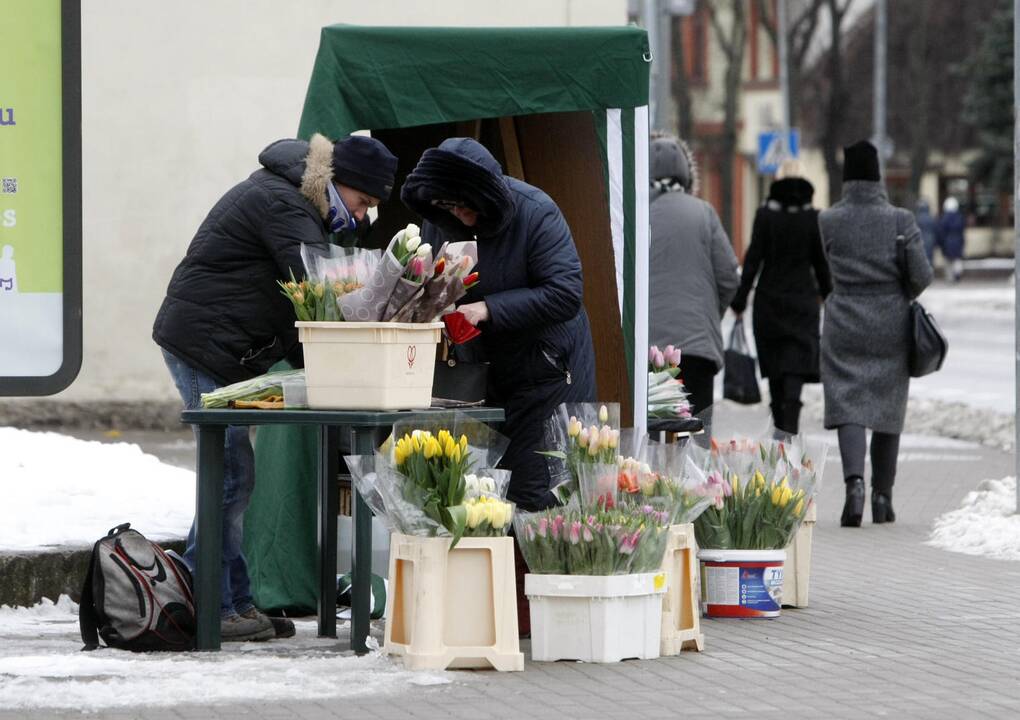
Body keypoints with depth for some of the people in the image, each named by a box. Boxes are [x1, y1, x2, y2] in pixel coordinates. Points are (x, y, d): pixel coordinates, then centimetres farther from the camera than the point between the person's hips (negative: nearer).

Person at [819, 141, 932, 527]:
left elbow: (834, 266, 8)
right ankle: (882, 496, 14)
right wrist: (902, 298, 11)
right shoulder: (900, 220, -6)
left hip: (845, 325, -1)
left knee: (848, 406, -2)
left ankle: (854, 482, -25)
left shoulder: (828, 221, -4)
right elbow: (921, 275, -7)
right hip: (891, 326, 1)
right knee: (888, 408, 12)